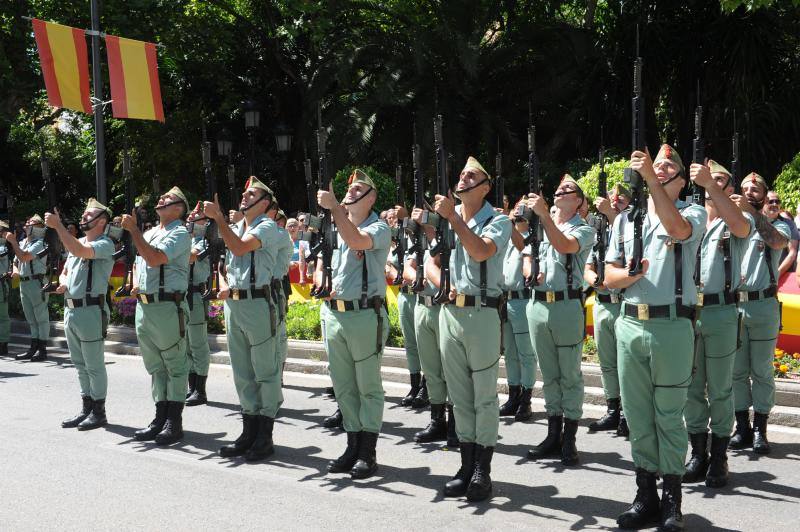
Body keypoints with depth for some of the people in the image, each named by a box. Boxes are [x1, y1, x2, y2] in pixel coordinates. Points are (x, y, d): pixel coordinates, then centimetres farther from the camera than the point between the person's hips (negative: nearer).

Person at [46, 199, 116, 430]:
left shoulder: (105, 244, -10)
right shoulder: (76, 242, 17)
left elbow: (80, 251, -29)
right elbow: (65, 272, 24)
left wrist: (58, 225, -24)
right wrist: (63, 283, 0)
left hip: (91, 310, -9)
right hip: (70, 309, 9)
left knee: (94, 365, -1)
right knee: (80, 364, 14)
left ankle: (99, 411, 7)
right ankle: (87, 408, 23)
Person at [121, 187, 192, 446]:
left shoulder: (180, 234, -7)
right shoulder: (149, 233, 18)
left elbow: (154, 258, -21)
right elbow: (138, 263, 31)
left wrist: (133, 229, -15)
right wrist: (135, 285, 10)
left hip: (167, 307, -8)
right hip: (143, 305, 8)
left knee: (175, 366, -1)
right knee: (155, 366, 13)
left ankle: (174, 422, 2)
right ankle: (161, 417, 20)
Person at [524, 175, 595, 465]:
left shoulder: (584, 229, -2)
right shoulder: (539, 225, 14)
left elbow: (565, 246, -22)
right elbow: (527, 259, 17)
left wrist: (543, 214, -29)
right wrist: (532, 273, -5)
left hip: (567, 305, -5)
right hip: (538, 303, 5)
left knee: (570, 375, 0)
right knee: (549, 374, 12)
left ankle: (569, 439, 6)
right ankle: (553, 433, 20)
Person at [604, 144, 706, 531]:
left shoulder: (693, 213, 4)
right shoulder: (625, 219, 15)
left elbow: (676, 228, -22)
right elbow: (609, 277, 12)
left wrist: (653, 178, -25)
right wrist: (631, 274, -11)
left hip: (672, 325, -4)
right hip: (630, 325, 4)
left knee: (669, 415, 1)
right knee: (637, 414, 7)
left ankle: (671, 500, 8)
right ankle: (645, 495, 16)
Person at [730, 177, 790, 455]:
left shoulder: (777, 224, 4)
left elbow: (778, 242, -19)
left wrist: (753, 212, -27)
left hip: (763, 305, -2)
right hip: (733, 304, 2)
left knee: (761, 371, 1)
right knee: (737, 371, 5)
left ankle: (760, 430, 7)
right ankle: (742, 427, 13)